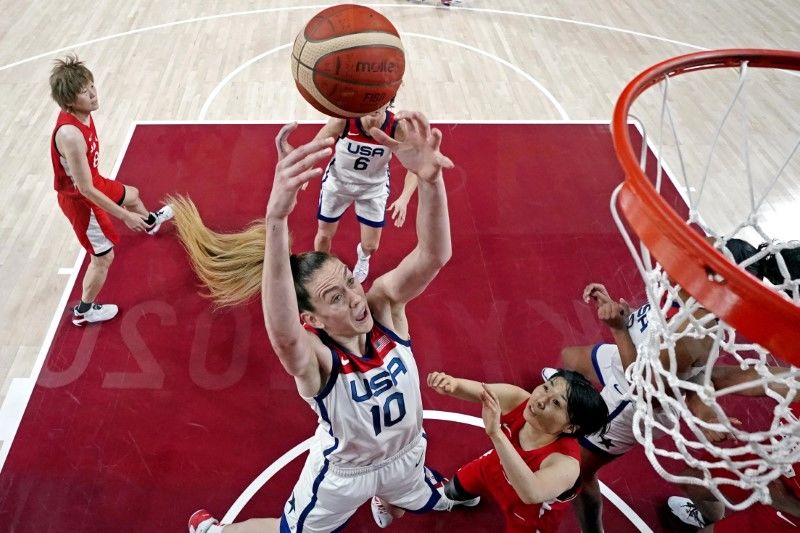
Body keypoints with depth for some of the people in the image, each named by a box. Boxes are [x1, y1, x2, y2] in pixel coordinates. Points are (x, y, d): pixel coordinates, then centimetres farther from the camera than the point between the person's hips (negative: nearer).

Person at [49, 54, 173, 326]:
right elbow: (86, 190, -33)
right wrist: (125, 217, -26)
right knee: (104, 257, 5)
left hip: (94, 183, 9)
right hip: (80, 200, -9)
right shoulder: (70, 134, -40)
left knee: (132, 195, 34)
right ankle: (83, 311, 28)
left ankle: (150, 223, 70)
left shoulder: (80, 114, -12)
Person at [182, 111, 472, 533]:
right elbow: (283, 333, -63)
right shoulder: (313, 356, -37)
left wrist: (430, 178, -64)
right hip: (345, 473, -4)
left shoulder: (384, 304, -26)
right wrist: (276, 219, -79)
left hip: (406, 453, 4)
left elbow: (434, 256, -44)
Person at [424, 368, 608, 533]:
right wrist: (453, 384, -62)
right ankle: (468, 496, 65)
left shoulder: (566, 463, -47)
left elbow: (531, 494, -64)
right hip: (495, 469, 5)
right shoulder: (517, 400, -34)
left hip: (530, 515, -4)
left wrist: (495, 433, -71)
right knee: (453, 491, 29)